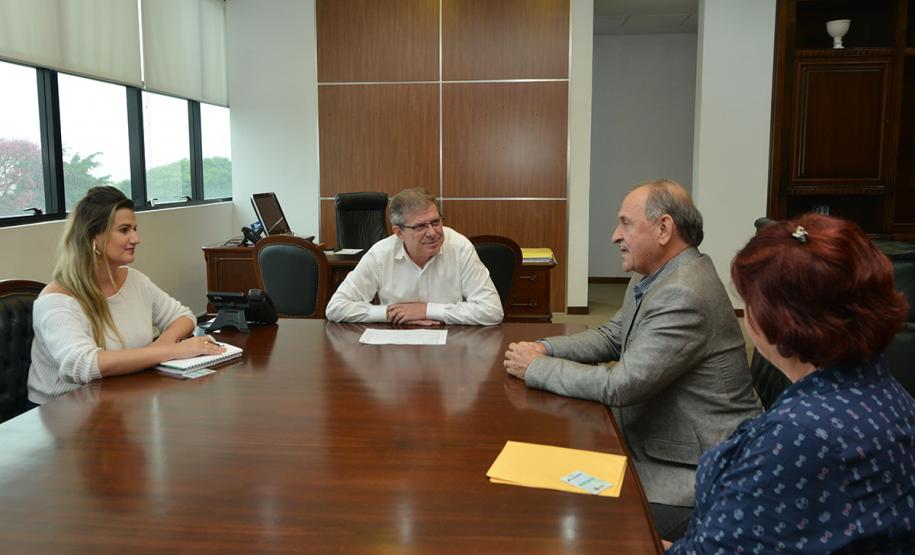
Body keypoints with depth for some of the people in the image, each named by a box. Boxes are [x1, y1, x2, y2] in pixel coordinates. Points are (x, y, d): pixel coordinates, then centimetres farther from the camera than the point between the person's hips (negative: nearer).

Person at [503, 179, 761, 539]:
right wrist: (546, 348, -1)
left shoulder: (684, 294, -26)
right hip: (654, 445, 9)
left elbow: (620, 386, -25)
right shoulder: (653, 277, 6)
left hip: (698, 469, -9)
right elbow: (611, 337, 16)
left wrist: (536, 368, -14)